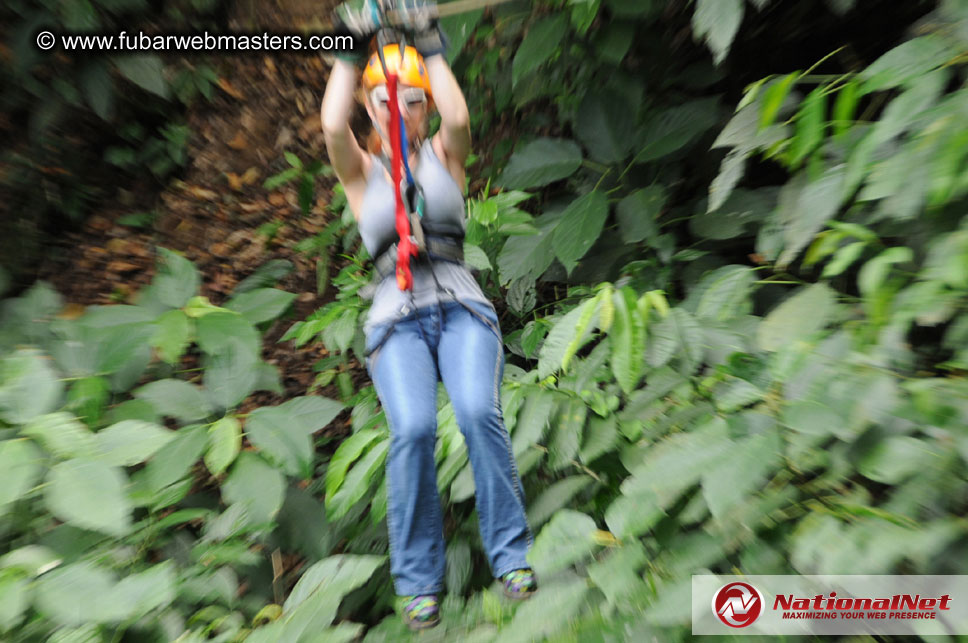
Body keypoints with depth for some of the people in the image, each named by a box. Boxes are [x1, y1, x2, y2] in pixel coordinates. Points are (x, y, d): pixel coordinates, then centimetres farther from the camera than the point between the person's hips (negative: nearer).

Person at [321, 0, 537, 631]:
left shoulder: (445, 155, 16)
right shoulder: (361, 171, 15)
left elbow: (460, 117, -5)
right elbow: (332, 125, -4)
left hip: (462, 307, 1)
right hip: (396, 320, 0)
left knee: (479, 412, -25)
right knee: (413, 429, -23)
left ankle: (511, 553, -1)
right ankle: (418, 579, 0)